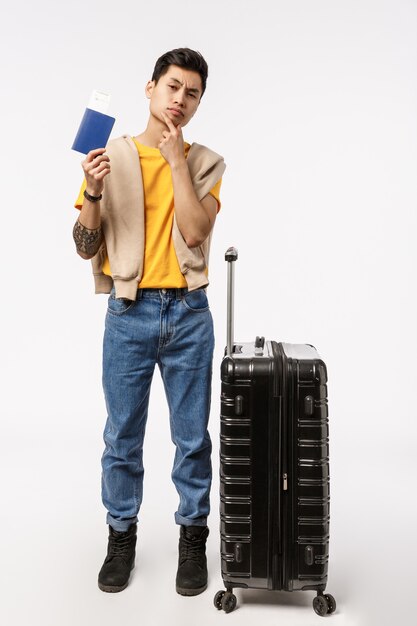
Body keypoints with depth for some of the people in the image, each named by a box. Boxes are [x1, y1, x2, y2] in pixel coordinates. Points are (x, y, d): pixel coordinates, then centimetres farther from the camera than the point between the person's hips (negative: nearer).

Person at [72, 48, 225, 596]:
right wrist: (93, 194, -14)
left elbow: (195, 232, -12)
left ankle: (193, 536, 27)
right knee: (122, 434, 10)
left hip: (189, 312, 0)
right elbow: (87, 247, 2)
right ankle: (121, 535, 29)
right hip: (129, 312, 0)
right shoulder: (111, 156, 4)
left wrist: (176, 159, -10)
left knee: (193, 436, 9)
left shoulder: (207, 164, 5)